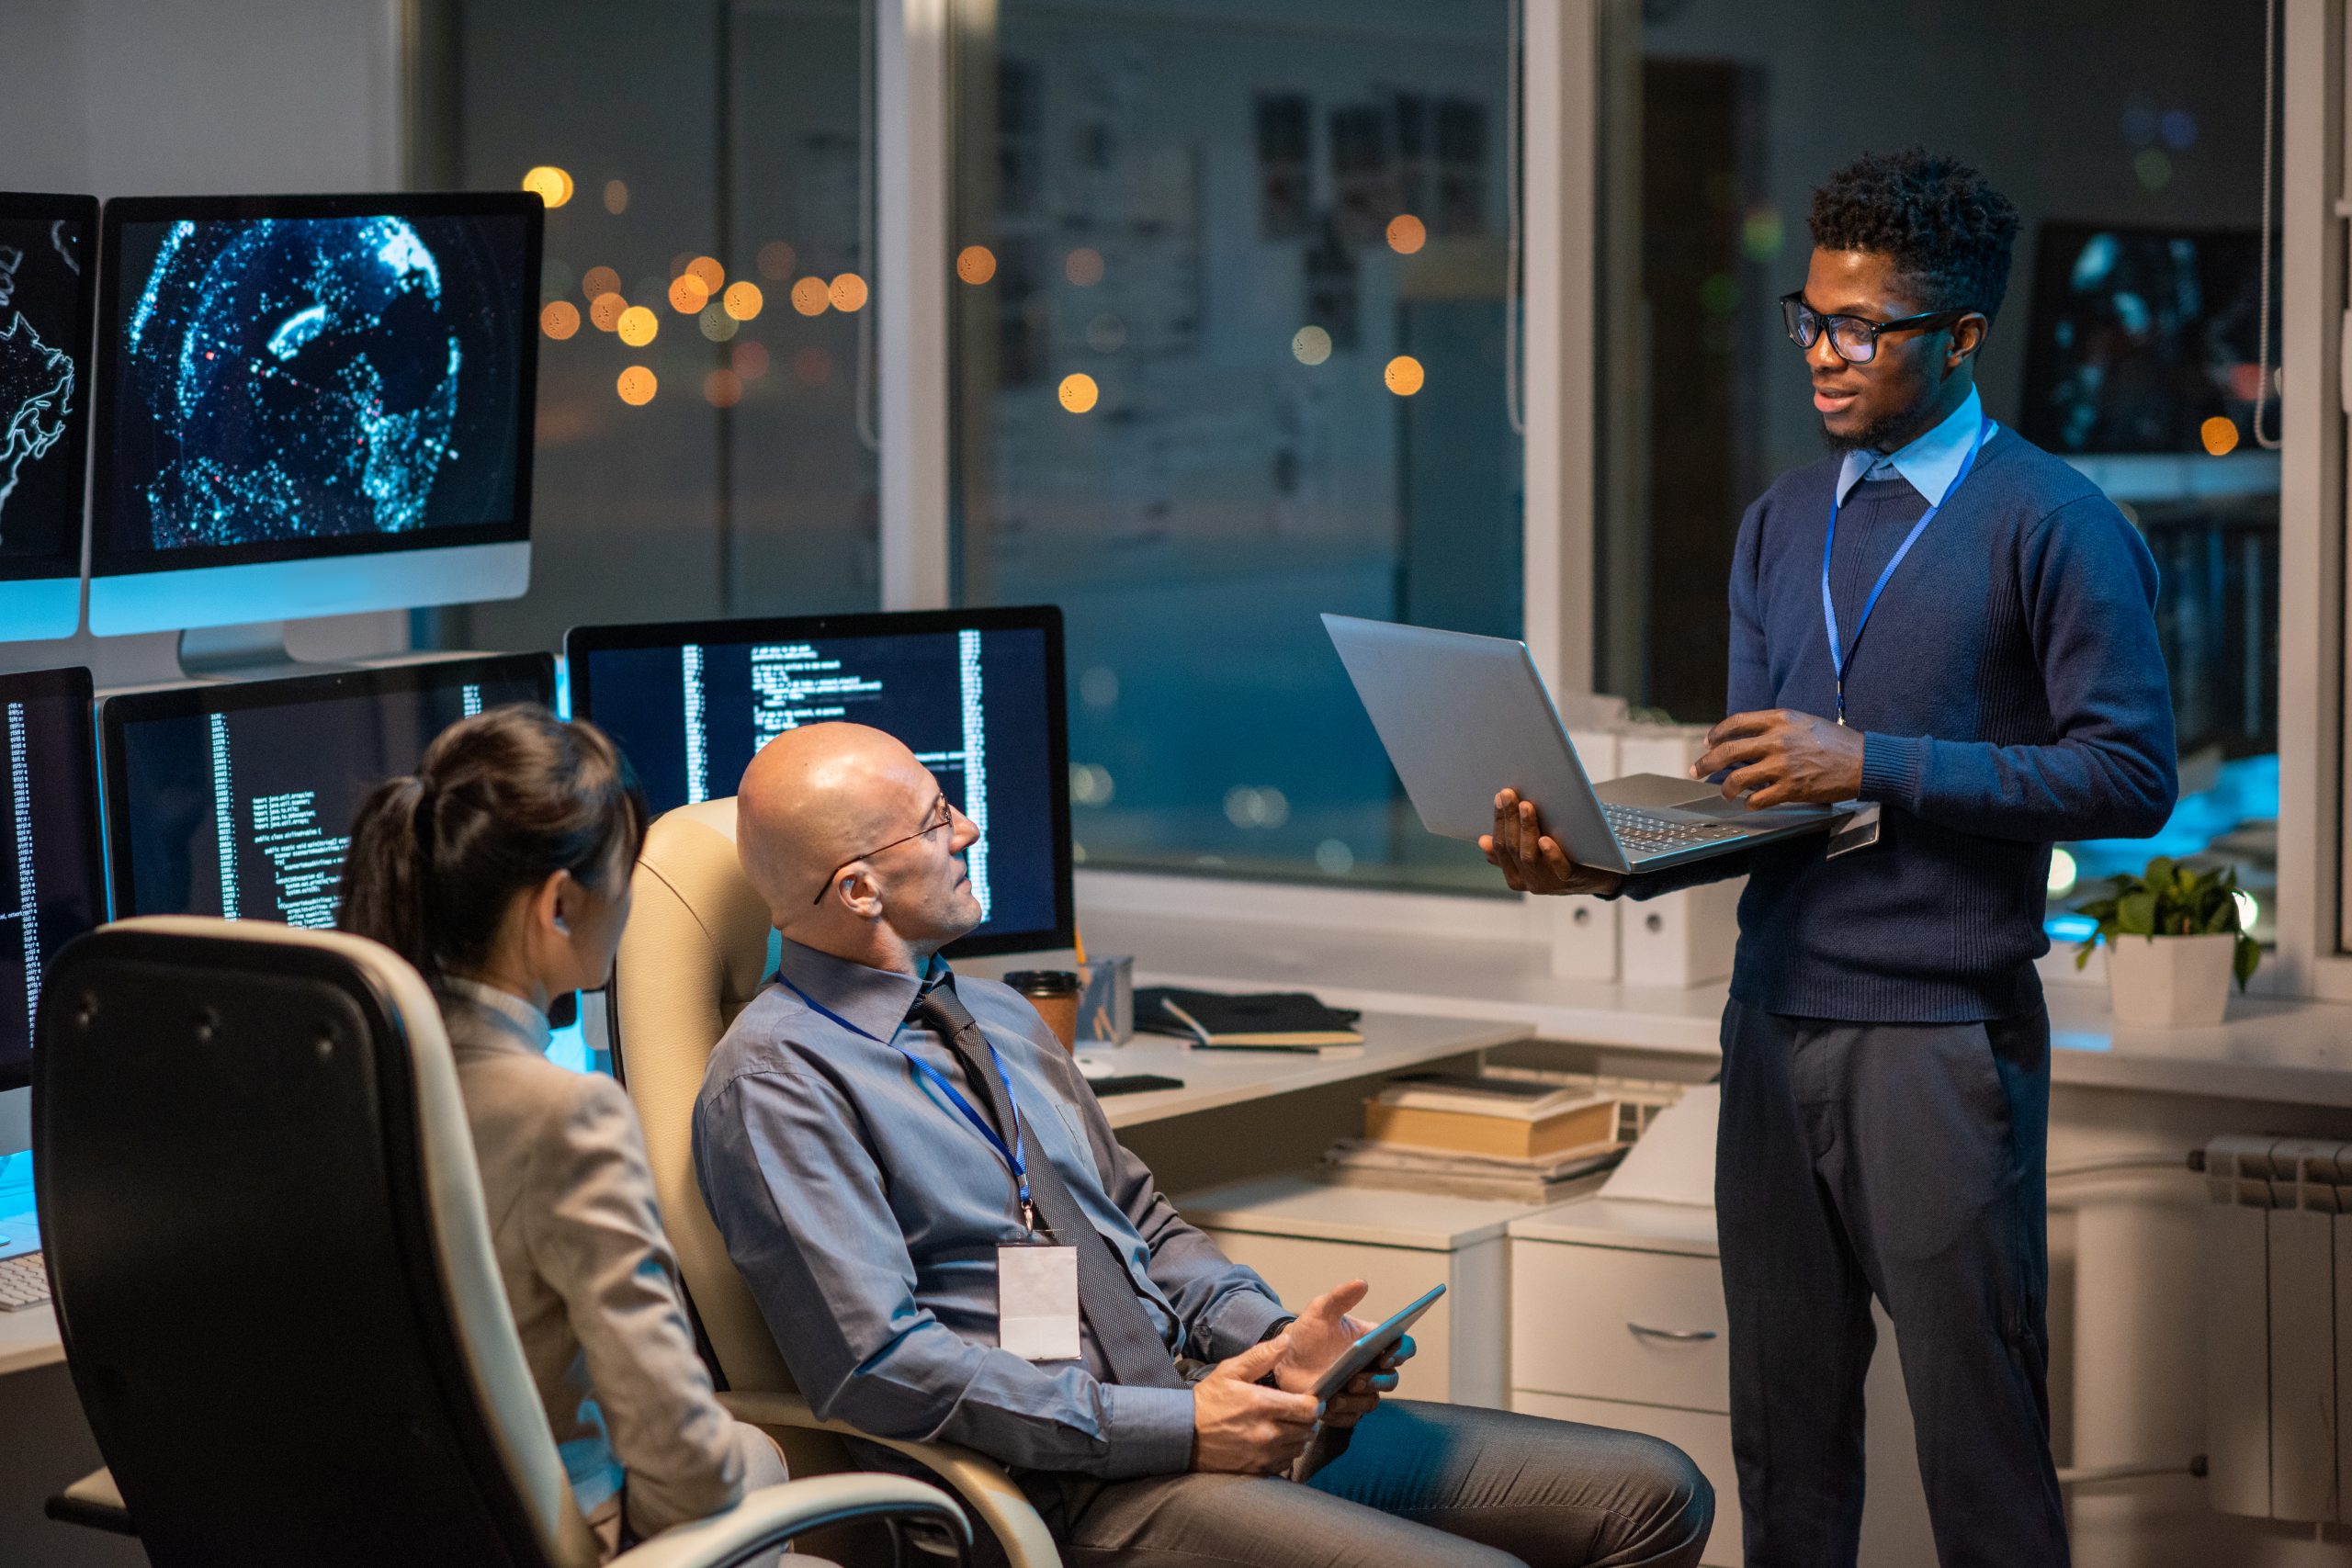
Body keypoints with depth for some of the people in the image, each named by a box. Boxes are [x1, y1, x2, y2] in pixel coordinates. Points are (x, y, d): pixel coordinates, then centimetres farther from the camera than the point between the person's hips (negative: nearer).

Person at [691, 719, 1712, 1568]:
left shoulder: (1001, 1021, 20)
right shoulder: (776, 1082, -7)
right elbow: (880, 1362, -16)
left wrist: (1271, 1340, 5)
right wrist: (1173, 1426, -17)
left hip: (1199, 1406, 8)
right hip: (1066, 1485, -8)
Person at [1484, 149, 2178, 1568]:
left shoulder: (2053, 527, -6)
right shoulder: (1783, 525, 14)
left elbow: (2130, 775, -12)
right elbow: (1753, 793, 12)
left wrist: (1872, 764, -16)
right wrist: (1607, 861, -8)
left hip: (1943, 1032, -6)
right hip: (1778, 1017, 6)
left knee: (1977, 1426, -1)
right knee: (1784, 1421, 11)